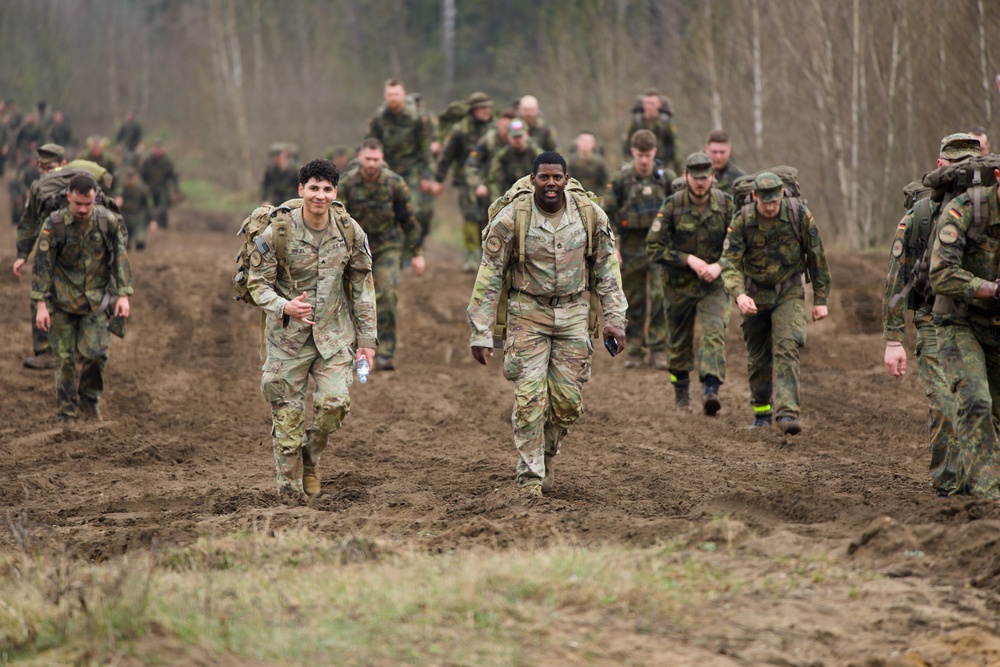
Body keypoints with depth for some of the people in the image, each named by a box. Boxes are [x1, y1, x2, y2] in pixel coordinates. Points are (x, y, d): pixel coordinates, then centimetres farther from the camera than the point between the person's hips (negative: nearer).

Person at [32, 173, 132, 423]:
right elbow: (42, 264, -9)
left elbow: (120, 258, 0)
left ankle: (89, 400, 14)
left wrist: (123, 294, -6)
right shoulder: (54, 225, -12)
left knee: (94, 352, -10)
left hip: (96, 299, 1)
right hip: (63, 299, -1)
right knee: (65, 358, 0)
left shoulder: (109, 222, -8)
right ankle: (67, 413, 9)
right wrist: (41, 304, -11)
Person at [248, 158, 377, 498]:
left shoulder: (350, 231, -3)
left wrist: (367, 339, 4)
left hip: (334, 333, 2)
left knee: (335, 403, -13)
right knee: (288, 416, 0)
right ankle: (289, 490, 13)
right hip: (289, 335, -2)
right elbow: (258, 282, -7)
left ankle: (309, 458, 15)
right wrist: (285, 307, -27)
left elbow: (362, 286, 5)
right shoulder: (278, 233, -12)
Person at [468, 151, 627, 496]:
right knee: (530, 398, -10)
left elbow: (607, 269, 6)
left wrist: (614, 318, 0)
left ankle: (547, 454, 30)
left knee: (568, 400, 2)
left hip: (573, 314, 2)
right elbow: (489, 277, -8)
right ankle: (530, 477, -2)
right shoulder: (511, 219, -12)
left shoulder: (591, 216, -4)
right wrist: (481, 333, -11)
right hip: (528, 313, -2)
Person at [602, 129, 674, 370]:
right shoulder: (621, 179, -2)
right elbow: (607, 214, 2)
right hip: (631, 247, 1)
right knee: (633, 301, 7)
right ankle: (634, 351, 15)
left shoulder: (666, 178, 0)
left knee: (659, 298, -10)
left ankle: (659, 350, -4)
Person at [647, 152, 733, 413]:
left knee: (714, 333, -21)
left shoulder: (725, 205, -5)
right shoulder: (672, 206, -9)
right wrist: (689, 260, -20)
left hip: (714, 284, 0)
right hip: (679, 285, 1)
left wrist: (719, 266, -16)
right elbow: (654, 248, -10)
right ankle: (681, 393, 35)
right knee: (679, 342, 13)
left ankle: (711, 391, -31)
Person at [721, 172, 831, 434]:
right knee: (758, 357, 11)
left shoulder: (799, 214, -12)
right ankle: (761, 411, 30)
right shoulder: (742, 221, -13)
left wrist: (821, 299, 0)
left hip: (789, 293, -2)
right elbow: (730, 262, -16)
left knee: (787, 349, -18)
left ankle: (787, 413, -25)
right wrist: (739, 294, -35)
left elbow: (816, 257, -2)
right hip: (755, 294, 2)